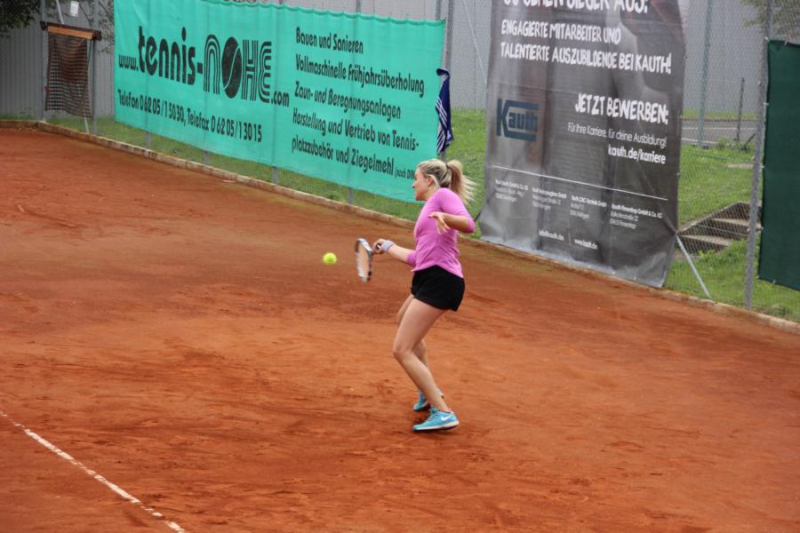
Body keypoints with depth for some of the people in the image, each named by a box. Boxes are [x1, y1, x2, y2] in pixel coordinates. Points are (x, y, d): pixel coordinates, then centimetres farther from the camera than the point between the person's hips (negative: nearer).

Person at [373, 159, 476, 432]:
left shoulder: (443, 196, -4)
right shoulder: (429, 209, 23)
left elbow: (468, 224, -21)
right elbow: (418, 258, 26)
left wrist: (443, 216, -39)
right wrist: (388, 247, 39)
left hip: (440, 280, -11)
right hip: (429, 277, 11)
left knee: (402, 350, -14)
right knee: (403, 321, 38)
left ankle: (443, 413, -17)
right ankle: (429, 392, 44)